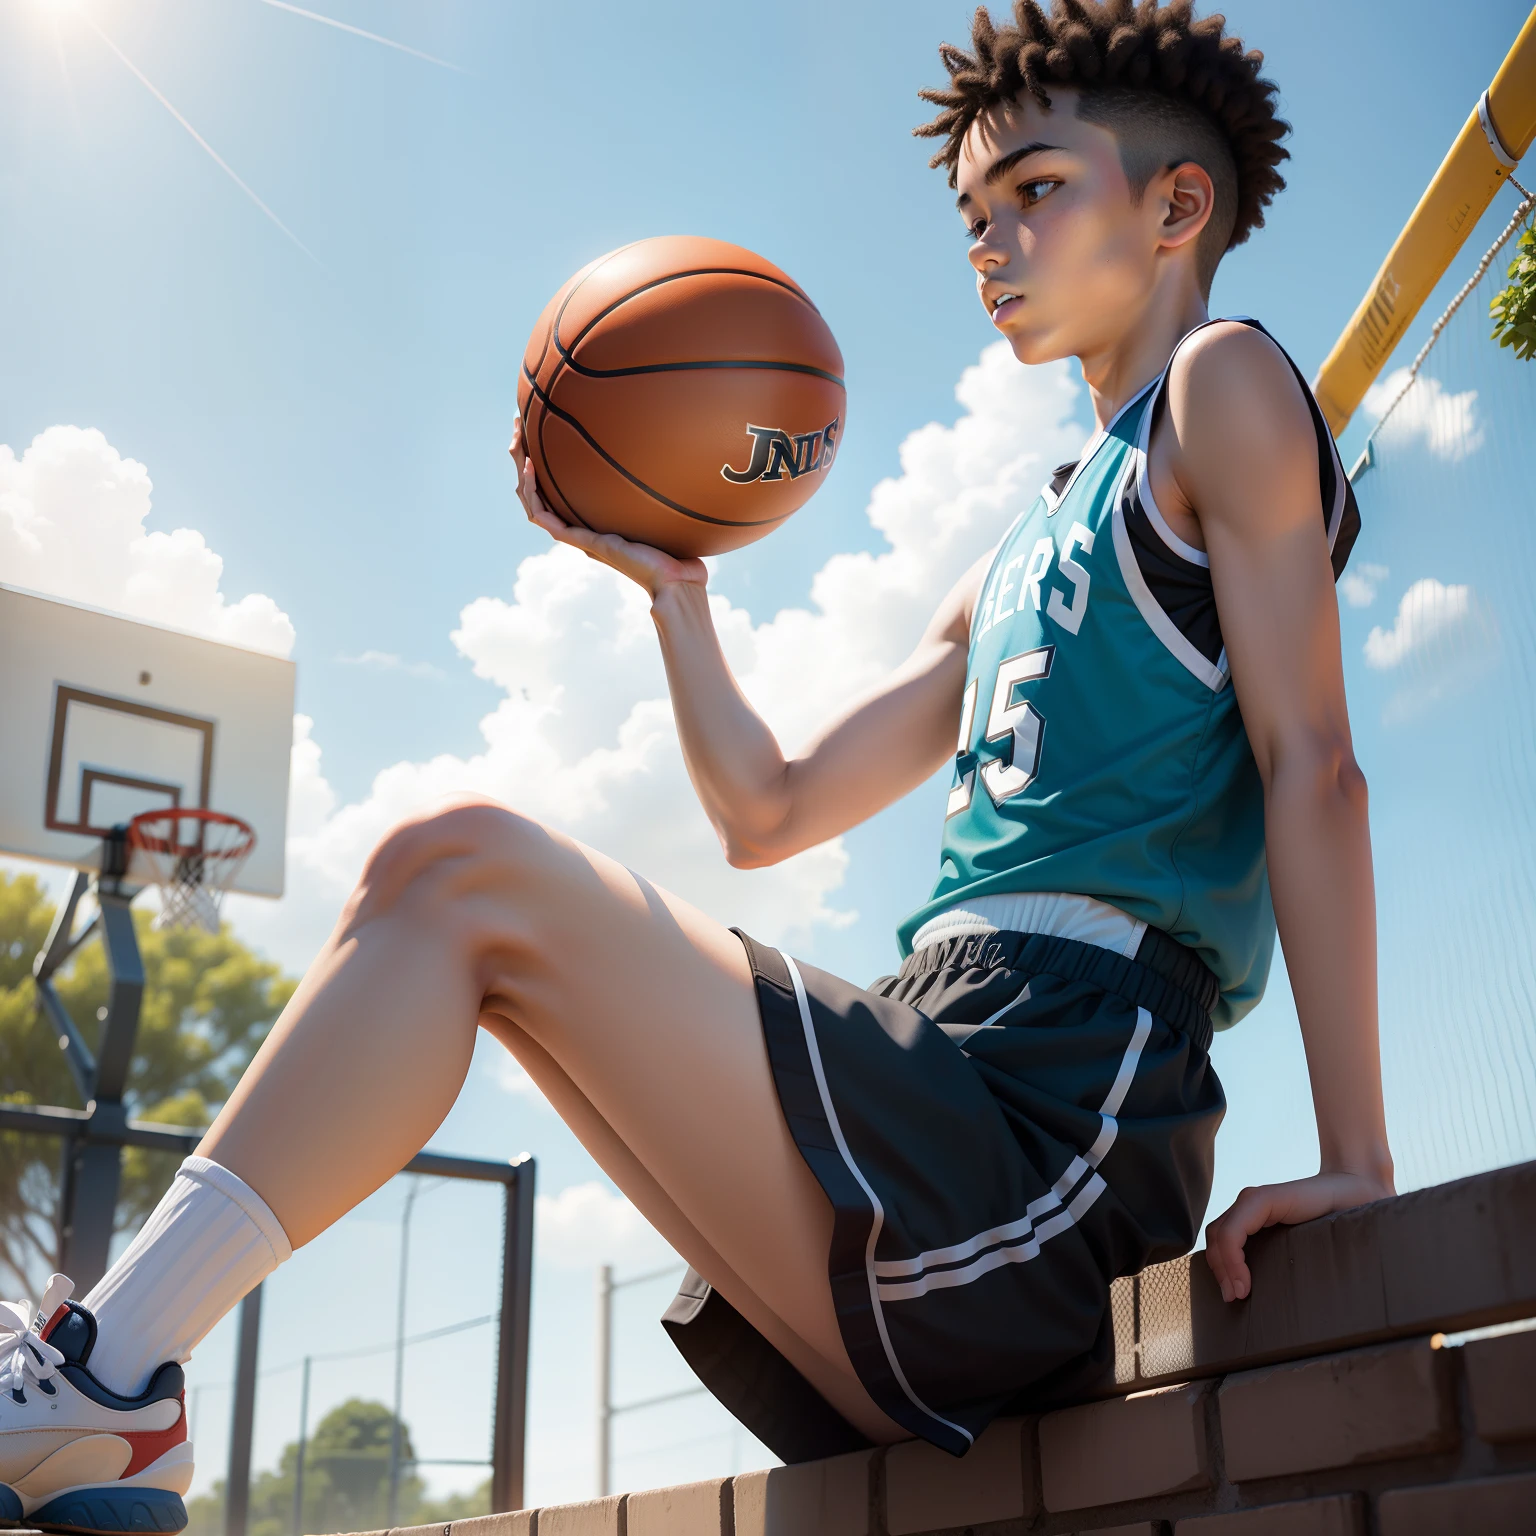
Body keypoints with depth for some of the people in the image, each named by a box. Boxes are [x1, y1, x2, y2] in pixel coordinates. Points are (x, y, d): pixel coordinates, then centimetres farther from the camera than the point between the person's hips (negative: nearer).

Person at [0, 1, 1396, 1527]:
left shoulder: (1224, 385, 4)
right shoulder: (1014, 568, 26)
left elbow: (1311, 762, -8)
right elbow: (767, 815, 25)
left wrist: (1354, 1160, -14)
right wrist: (668, 581, 15)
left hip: (1046, 1139, -9)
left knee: (459, 866, -14)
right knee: (443, 904, 11)